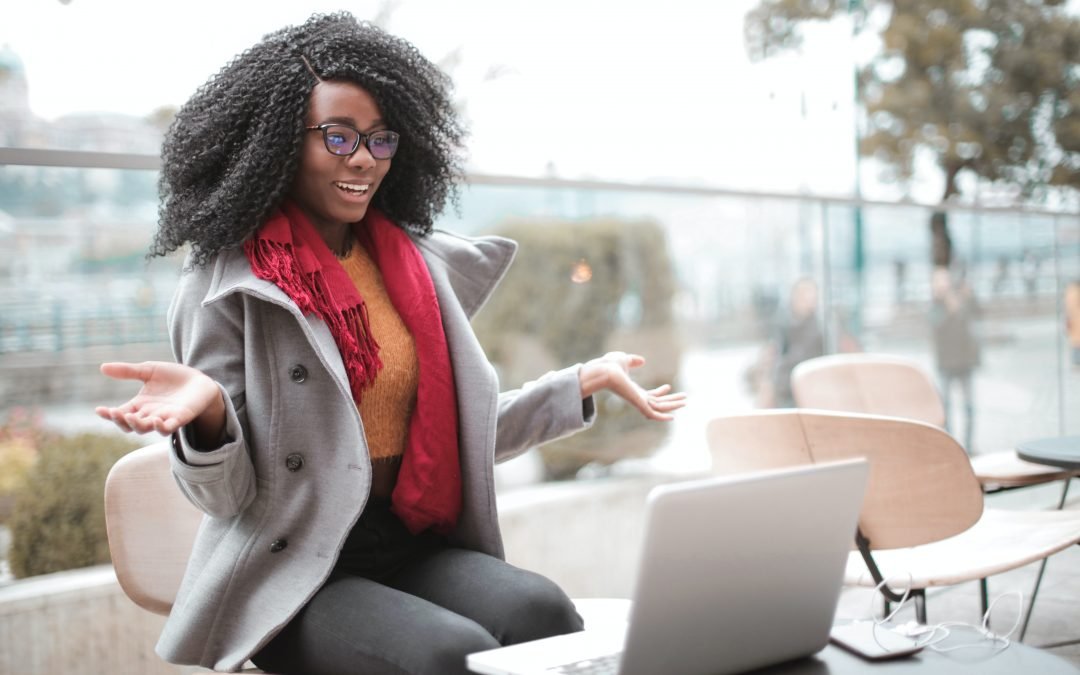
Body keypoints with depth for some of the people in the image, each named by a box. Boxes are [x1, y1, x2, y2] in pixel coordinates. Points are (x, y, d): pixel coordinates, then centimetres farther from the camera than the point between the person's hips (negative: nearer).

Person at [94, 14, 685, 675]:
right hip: (292, 572, -5)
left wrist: (585, 381, 11)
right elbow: (228, 496, -8)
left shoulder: (420, 265, 10)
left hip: (414, 547, 5)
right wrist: (207, 411, -29)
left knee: (540, 609, -24)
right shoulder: (226, 286, -5)